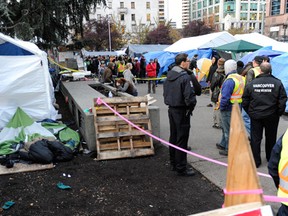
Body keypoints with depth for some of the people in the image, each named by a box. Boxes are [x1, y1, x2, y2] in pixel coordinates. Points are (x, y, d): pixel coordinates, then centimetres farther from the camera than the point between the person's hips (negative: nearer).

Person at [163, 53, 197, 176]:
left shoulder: (169, 75, 8)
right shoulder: (185, 77, -19)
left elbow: (165, 92, 15)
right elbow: (190, 96, -23)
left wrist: (169, 102, 15)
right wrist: (191, 106, -7)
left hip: (171, 109, 9)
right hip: (181, 111, -9)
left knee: (173, 137, 18)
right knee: (182, 140, -1)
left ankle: (173, 163, 30)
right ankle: (181, 168, 7)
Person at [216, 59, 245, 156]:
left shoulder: (230, 80, -21)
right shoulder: (241, 78, 8)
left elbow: (225, 97, -25)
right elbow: (242, 94, 11)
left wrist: (221, 107, -15)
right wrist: (239, 103, 13)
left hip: (228, 108, -9)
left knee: (228, 130, 2)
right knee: (226, 128, 23)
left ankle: (229, 150, 11)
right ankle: (223, 144, 37)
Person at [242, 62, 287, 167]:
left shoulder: (251, 84, -6)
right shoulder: (277, 83, -9)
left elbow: (245, 101, -1)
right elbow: (282, 101, -7)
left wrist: (250, 112, 11)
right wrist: (278, 113, 6)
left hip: (255, 116, 0)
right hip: (272, 116, 0)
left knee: (255, 139, 9)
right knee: (271, 139, 17)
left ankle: (255, 161, 12)